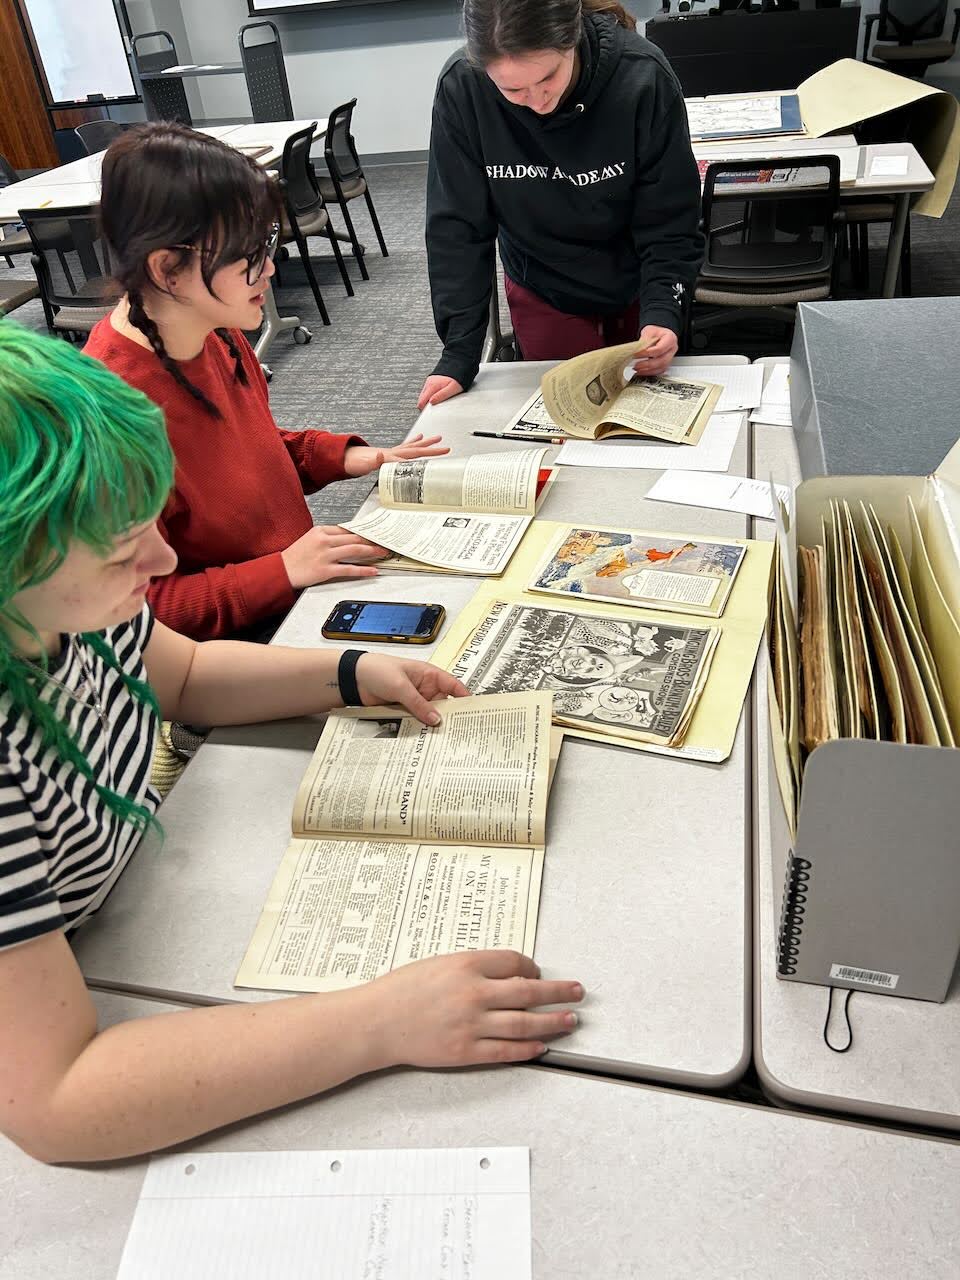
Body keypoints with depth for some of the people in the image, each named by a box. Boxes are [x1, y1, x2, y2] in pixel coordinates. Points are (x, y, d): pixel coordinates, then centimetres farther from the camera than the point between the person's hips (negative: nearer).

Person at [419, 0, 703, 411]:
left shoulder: (643, 77, -26)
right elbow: (458, 227, -19)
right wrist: (459, 353, -24)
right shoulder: (462, 89, -24)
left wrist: (663, 312, -35)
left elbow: (670, 223, -19)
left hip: (637, 284, 0)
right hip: (543, 294, 0)